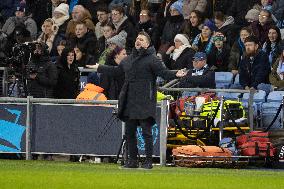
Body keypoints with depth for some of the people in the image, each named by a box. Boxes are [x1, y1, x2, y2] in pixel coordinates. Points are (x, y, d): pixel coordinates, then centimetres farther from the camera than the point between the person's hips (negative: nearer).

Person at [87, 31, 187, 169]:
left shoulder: (152, 59, -4)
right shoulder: (128, 59, 18)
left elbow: (164, 72, -12)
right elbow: (116, 71, 33)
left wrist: (175, 75, -31)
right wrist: (99, 68, 41)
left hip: (145, 102, -7)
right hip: (129, 103, 7)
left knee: (146, 132, -6)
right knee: (129, 132, 9)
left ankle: (148, 161, -2)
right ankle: (132, 160, 18)